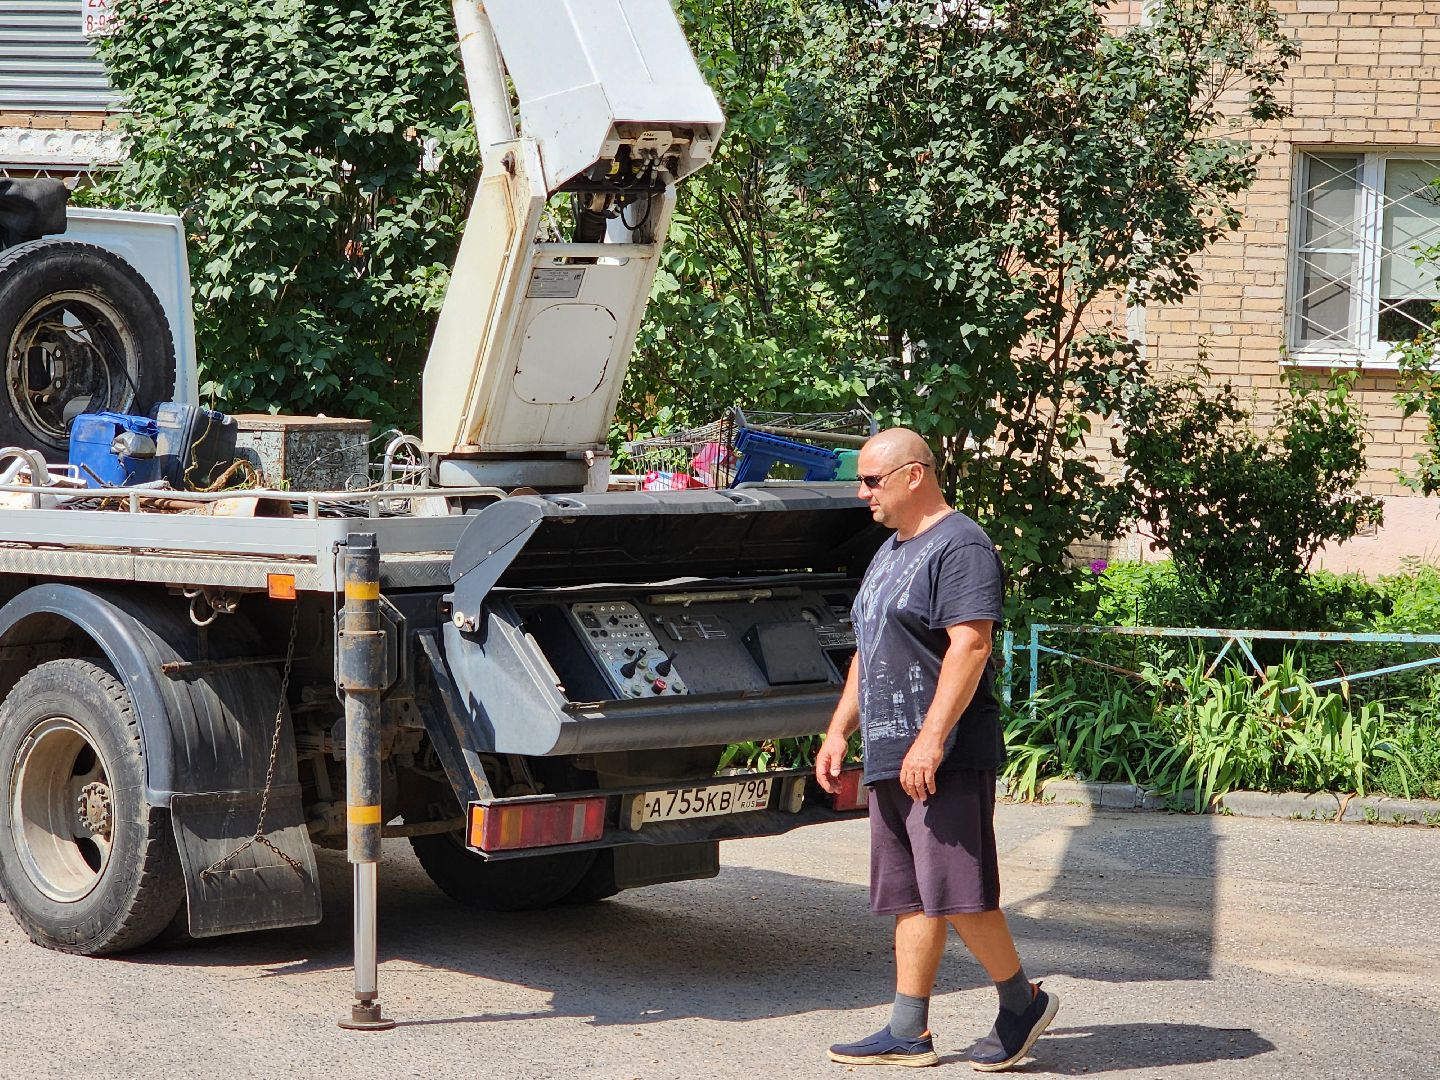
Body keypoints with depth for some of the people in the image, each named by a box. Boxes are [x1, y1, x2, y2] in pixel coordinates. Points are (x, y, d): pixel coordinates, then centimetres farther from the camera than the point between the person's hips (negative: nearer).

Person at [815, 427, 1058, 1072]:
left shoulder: (960, 546, -11)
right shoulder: (890, 553, 20)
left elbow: (969, 646, -20)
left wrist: (931, 739, -25)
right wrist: (839, 731, 20)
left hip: (945, 759, -10)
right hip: (888, 758, 10)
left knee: (954, 893, -9)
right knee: (910, 898, 9)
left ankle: (1024, 1003, 7)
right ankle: (908, 1034, 11)